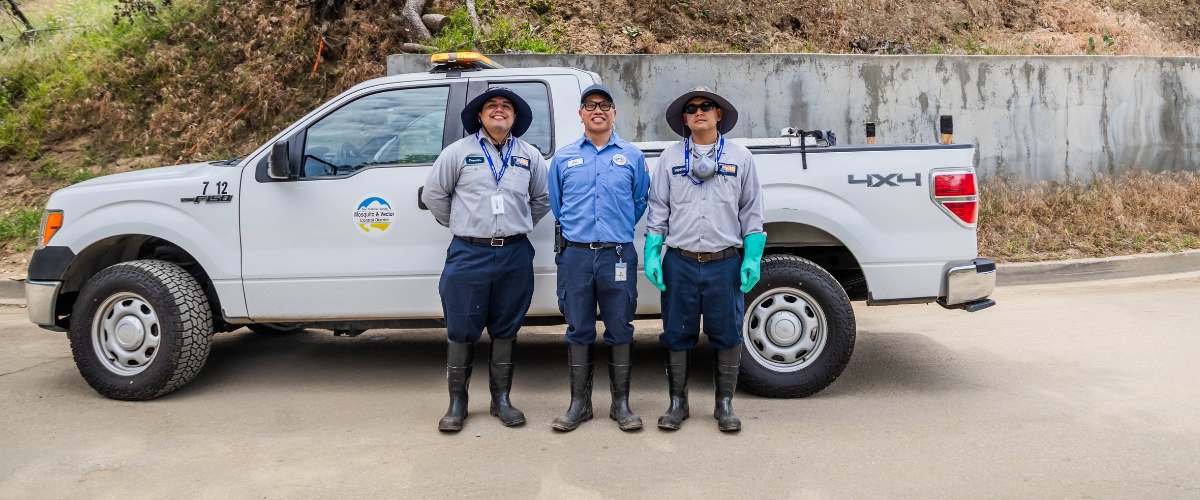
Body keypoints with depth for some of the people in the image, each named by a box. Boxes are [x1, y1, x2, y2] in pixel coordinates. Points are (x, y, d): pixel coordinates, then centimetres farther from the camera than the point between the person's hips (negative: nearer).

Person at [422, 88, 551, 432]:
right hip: (469, 253, -2)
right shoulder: (459, 151, 4)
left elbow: (542, 200, 20)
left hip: (515, 254, 2)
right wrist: (457, 224, 10)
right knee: (462, 330, 0)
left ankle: (501, 400, 20)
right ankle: (457, 403, 12)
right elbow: (433, 193, 10)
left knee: (506, 329, 8)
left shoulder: (530, 156, 10)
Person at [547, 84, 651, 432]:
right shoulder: (563, 158, 11)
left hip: (618, 255, 0)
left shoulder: (632, 156, 9)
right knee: (579, 330, 6)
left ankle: (621, 403, 15)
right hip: (575, 255, 1)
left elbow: (641, 201, 15)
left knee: (619, 330, 4)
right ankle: (580, 403, 16)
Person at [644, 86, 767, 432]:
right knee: (677, 335, 5)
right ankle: (677, 404, 20)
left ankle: (724, 405, 19)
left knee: (727, 336, 4)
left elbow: (751, 210, 9)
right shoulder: (670, 157, 10)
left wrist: (752, 257, 1)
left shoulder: (740, 156, 9)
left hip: (724, 263, 0)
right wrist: (652, 253, 2)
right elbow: (658, 209, 10)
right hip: (679, 263, 1)